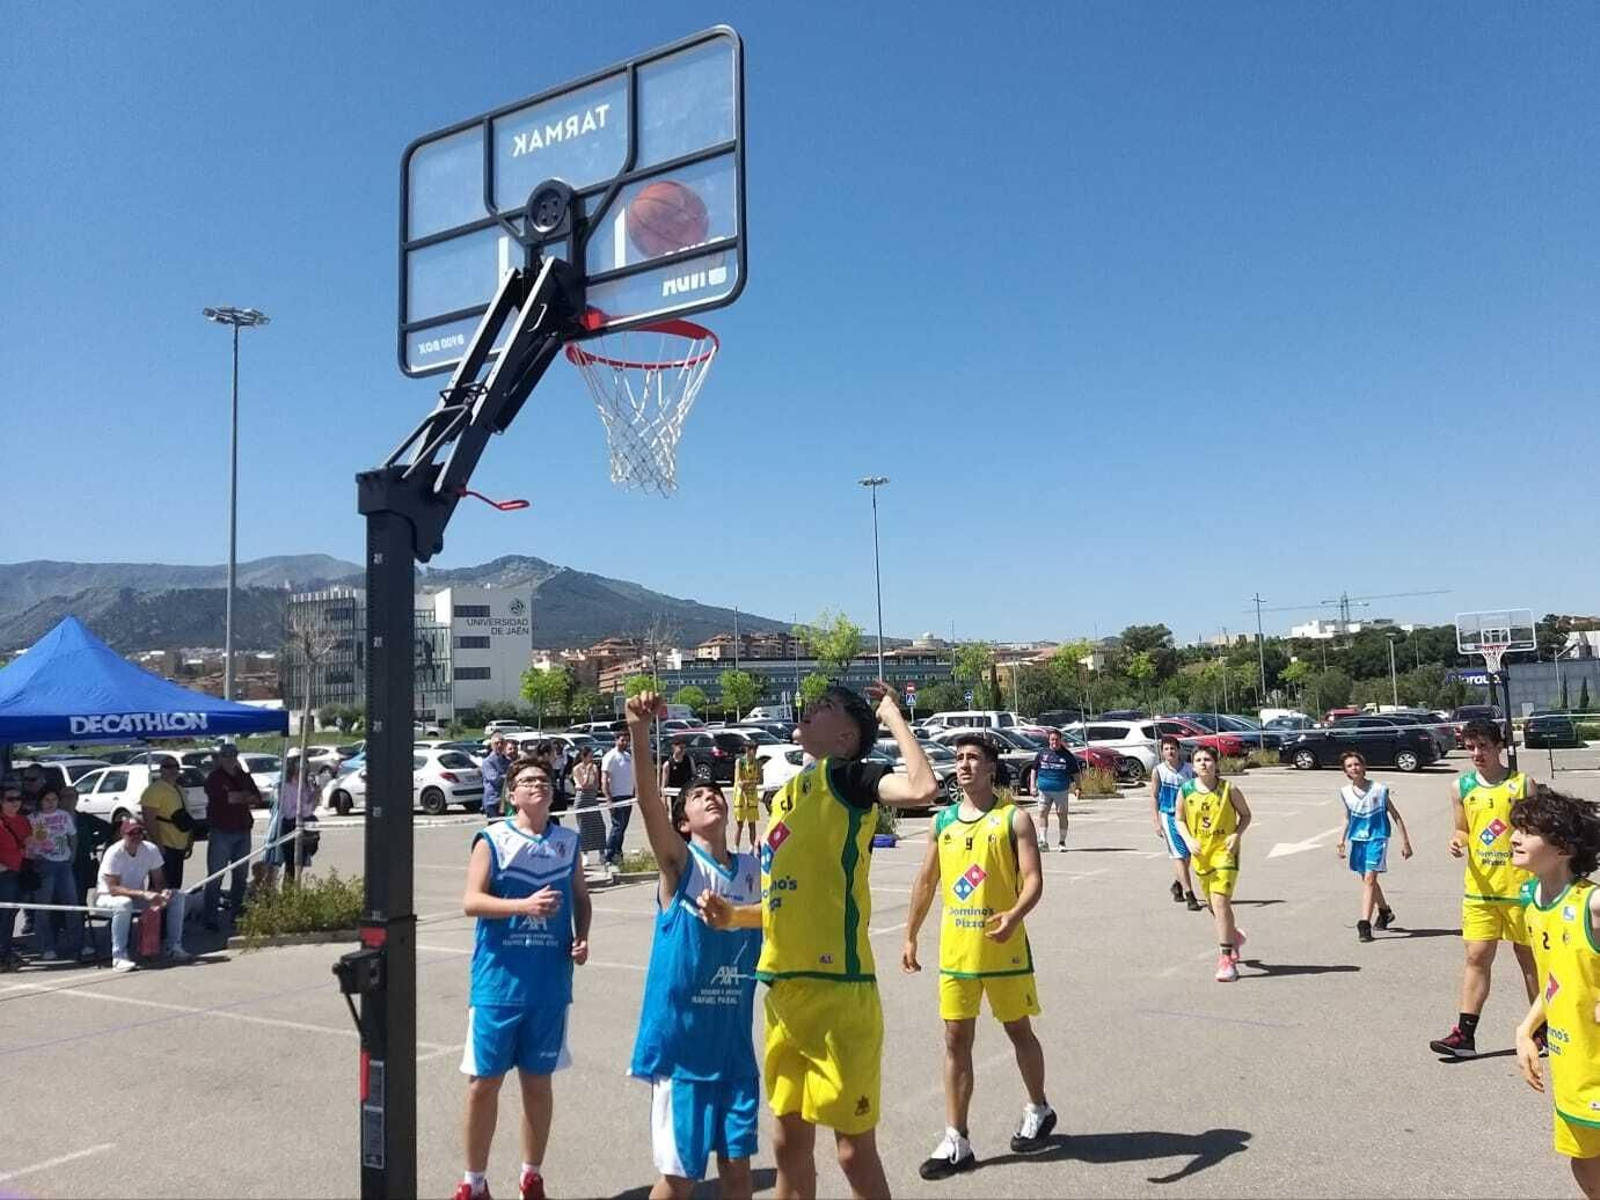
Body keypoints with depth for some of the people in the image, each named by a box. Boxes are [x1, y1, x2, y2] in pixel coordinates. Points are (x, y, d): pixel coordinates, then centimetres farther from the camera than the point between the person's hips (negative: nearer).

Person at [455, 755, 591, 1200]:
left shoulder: (567, 842, 6)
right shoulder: (492, 839, -5)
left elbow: (580, 897, 17)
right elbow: (471, 901, -12)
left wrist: (582, 937, -1)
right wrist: (524, 905, -25)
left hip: (550, 984, 3)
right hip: (497, 982, -3)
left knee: (538, 1081, 12)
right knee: (483, 1081, 4)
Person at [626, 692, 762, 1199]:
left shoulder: (752, 869, 4)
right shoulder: (679, 863, -9)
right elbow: (648, 803, -27)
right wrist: (640, 733, -43)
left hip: (734, 1044, 4)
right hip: (681, 1042, -4)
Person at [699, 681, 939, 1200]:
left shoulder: (846, 775, -8)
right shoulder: (785, 795, 17)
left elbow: (923, 788, -29)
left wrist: (891, 714, -17)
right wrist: (733, 915, 9)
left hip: (836, 987, -8)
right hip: (784, 988, 8)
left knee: (854, 1149, 2)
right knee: (789, 1141, 18)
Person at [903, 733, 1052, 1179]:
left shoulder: (1013, 818, -7)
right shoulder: (943, 821, 6)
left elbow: (1034, 879, -15)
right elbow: (925, 883, 13)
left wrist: (1015, 914, -34)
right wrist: (910, 937, 11)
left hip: (1003, 947, -4)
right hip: (955, 948, 4)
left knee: (1019, 1030, 13)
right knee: (956, 1040, 5)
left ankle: (1038, 1110, 37)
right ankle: (956, 1142, 11)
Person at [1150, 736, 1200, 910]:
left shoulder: (1189, 770, 1)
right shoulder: (1158, 771, -5)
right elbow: (1153, 797, -4)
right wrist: (1157, 822, -10)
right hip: (1169, 816, -4)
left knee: (1187, 854, 13)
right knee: (1179, 854, -10)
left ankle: (1177, 885, 38)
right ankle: (1189, 894, -12)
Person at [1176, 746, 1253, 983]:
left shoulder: (1228, 789, -8)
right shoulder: (1185, 791, -2)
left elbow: (1245, 814, 3)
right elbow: (1180, 820, 8)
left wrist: (1237, 834, -13)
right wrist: (1189, 840, -9)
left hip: (1224, 851, -4)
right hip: (1200, 854, 4)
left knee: (1220, 902, -17)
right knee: (1214, 905, 16)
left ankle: (1227, 959, -11)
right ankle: (1235, 936, 47)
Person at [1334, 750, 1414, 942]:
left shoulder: (1379, 789, -10)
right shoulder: (1345, 792, 2)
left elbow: (1395, 816, -2)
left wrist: (1405, 842, -2)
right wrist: (1341, 842, 13)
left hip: (1377, 839, -5)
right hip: (1358, 840, 5)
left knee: (1369, 878, -15)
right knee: (1368, 879, 18)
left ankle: (1364, 924, -17)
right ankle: (1385, 911, 42)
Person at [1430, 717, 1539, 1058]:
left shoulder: (1522, 783, -5)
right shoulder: (1462, 787, 5)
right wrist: (1458, 842, -6)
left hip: (1519, 886, -2)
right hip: (1479, 888, 3)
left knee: (1529, 957, 10)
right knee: (1477, 957, 1)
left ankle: (1543, 1029, 27)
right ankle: (1465, 1035, 2)